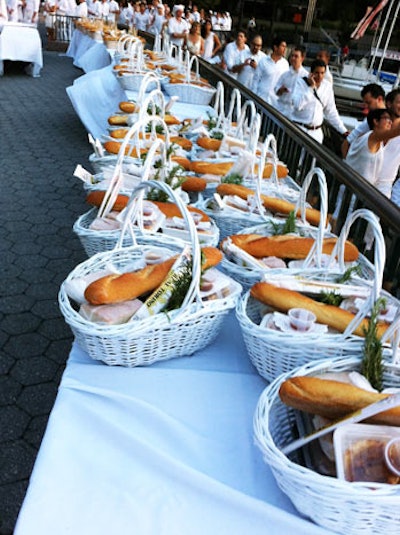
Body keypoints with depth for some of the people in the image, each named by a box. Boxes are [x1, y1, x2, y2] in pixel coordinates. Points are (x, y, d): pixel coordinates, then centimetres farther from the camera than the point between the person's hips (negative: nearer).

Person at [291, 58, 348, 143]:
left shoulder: (327, 86, 5)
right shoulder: (301, 82, -5)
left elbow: (331, 112, 12)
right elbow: (297, 105, -19)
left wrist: (343, 130, 9)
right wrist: (311, 87, -18)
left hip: (316, 132, 4)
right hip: (299, 128, -4)